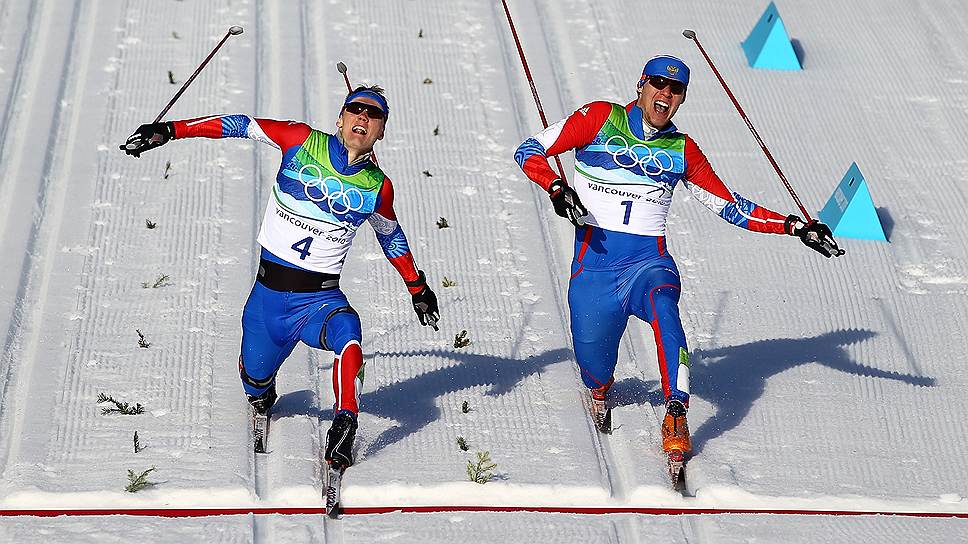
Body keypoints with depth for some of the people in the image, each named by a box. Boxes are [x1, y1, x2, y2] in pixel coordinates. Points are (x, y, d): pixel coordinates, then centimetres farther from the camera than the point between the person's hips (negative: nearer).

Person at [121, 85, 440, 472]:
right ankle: (261, 401, 47)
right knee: (254, 378, 10)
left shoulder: (378, 188, 0)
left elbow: (390, 234, 20)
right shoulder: (302, 141, -5)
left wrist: (417, 286, 27)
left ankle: (344, 427, -30)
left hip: (321, 299, -1)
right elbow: (241, 126, 1)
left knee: (348, 336, -34)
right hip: (268, 294, 1)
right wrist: (170, 131, -4)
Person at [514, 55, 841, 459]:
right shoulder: (601, 119, 3)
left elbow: (730, 207, 16)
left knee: (661, 303, -36)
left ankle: (676, 415, -39)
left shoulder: (682, 151, 10)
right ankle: (600, 389, 42)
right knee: (594, 372, 1)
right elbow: (529, 151, 1)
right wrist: (556, 187, -20)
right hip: (593, 265, 0)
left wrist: (797, 227, 6)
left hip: (649, 264, 1)